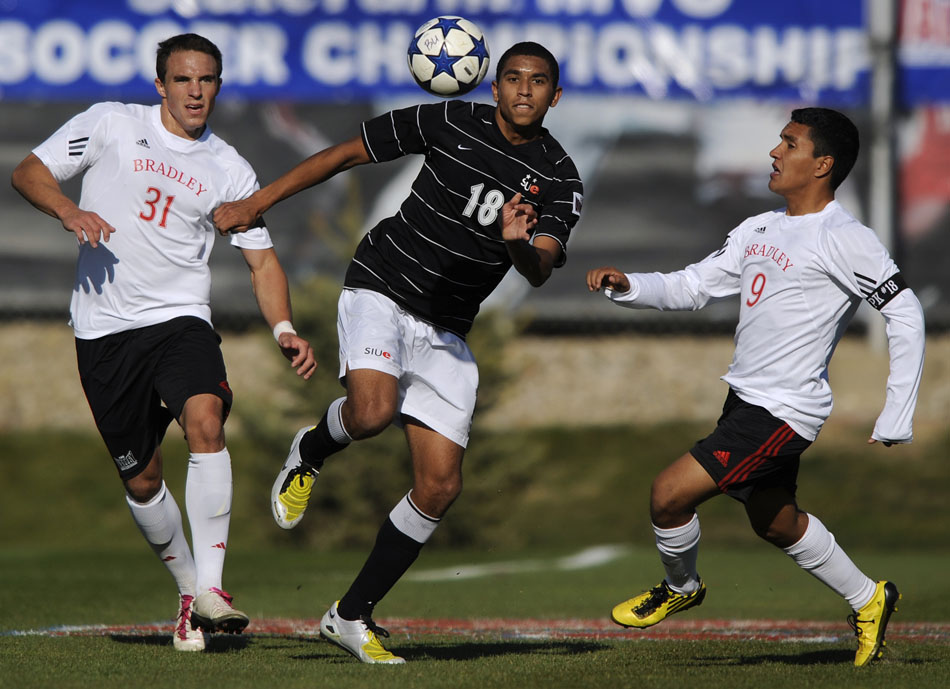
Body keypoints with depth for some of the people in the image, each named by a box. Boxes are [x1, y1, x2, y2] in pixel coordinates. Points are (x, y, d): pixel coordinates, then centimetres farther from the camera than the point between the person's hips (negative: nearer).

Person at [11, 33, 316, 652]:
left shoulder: (230, 171, 9)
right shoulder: (111, 125, 3)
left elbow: (262, 260, 12)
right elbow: (29, 172, 3)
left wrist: (285, 330, -5)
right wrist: (69, 210, -18)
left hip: (181, 319, 0)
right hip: (104, 327, 0)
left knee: (205, 422, -27)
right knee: (142, 478, 4)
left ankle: (210, 588, -29)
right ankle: (188, 587, 25)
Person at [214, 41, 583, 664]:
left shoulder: (559, 182, -4)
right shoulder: (449, 123, -8)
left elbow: (540, 272, -17)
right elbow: (348, 153, 1)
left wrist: (519, 244, -41)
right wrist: (255, 204, 2)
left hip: (445, 331, 3)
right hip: (380, 290, -3)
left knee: (441, 487, -3)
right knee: (373, 411, -33)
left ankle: (352, 615, 11)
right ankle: (310, 452, 4)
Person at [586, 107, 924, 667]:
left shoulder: (843, 240, -16)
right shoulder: (759, 230, 9)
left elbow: (906, 315, -16)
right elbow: (691, 288, 13)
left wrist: (896, 421, -17)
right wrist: (626, 286, -5)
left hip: (785, 412, -9)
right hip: (745, 398, 9)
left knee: (670, 494, -13)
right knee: (775, 523, 23)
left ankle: (681, 586, 16)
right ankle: (868, 600, 41)